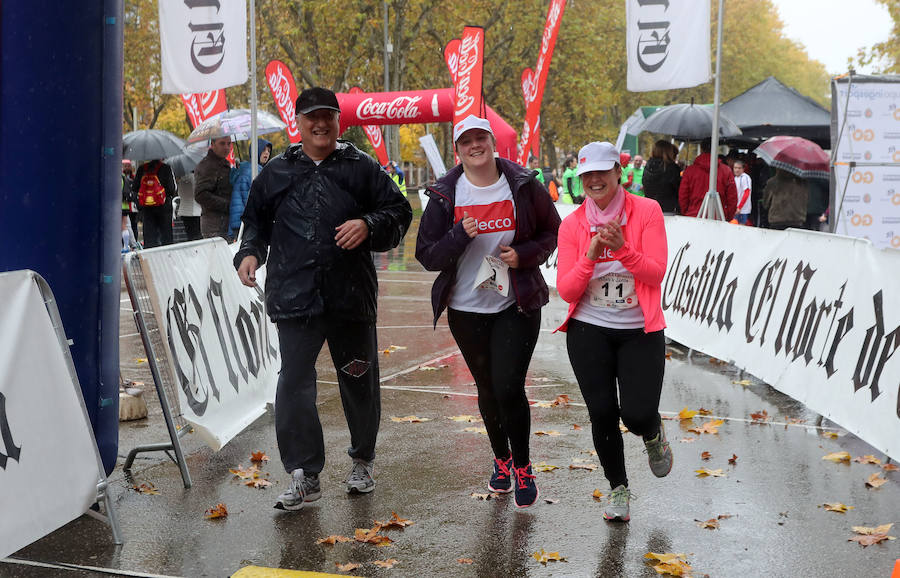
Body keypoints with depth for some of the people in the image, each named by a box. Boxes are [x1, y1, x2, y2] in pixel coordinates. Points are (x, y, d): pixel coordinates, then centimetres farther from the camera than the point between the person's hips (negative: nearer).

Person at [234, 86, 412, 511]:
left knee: (359, 381, 12)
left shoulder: (362, 168, 6)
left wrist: (368, 225, -13)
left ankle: (362, 460, 34)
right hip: (294, 297, 0)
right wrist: (249, 253, 2)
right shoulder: (276, 172, 11)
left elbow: (398, 212, 6)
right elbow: (256, 220, 20)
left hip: (352, 296, 0)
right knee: (293, 383, -7)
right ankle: (304, 476, 2)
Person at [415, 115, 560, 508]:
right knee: (487, 389, 14)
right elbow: (426, 255, -3)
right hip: (466, 309, 2)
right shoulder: (445, 195, -1)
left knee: (509, 388, -11)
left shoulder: (523, 185, -3)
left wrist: (523, 254, -12)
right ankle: (501, 459, 37)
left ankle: (523, 466, 11)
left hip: (517, 304, -2)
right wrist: (460, 235, -20)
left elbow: (552, 232, 6)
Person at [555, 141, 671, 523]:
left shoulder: (647, 211, -4)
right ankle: (618, 489, 24)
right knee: (602, 414, 0)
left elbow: (657, 273, -11)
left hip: (640, 331, -1)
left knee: (638, 415, -11)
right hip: (589, 332, 2)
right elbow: (566, 291, -4)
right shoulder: (572, 225, 0)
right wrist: (590, 257, -19)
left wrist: (623, 248, -25)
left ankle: (653, 434, 29)